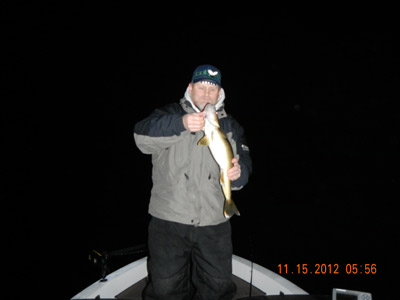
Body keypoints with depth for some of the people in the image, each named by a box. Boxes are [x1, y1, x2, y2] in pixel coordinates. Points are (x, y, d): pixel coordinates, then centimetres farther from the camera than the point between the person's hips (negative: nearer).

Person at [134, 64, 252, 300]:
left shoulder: (231, 126, 13)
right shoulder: (171, 113, 3)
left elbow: (244, 162, 5)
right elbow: (142, 135, -17)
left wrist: (238, 173, -20)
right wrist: (181, 124, -34)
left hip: (215, 224, 3)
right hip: (169, 220, -2)